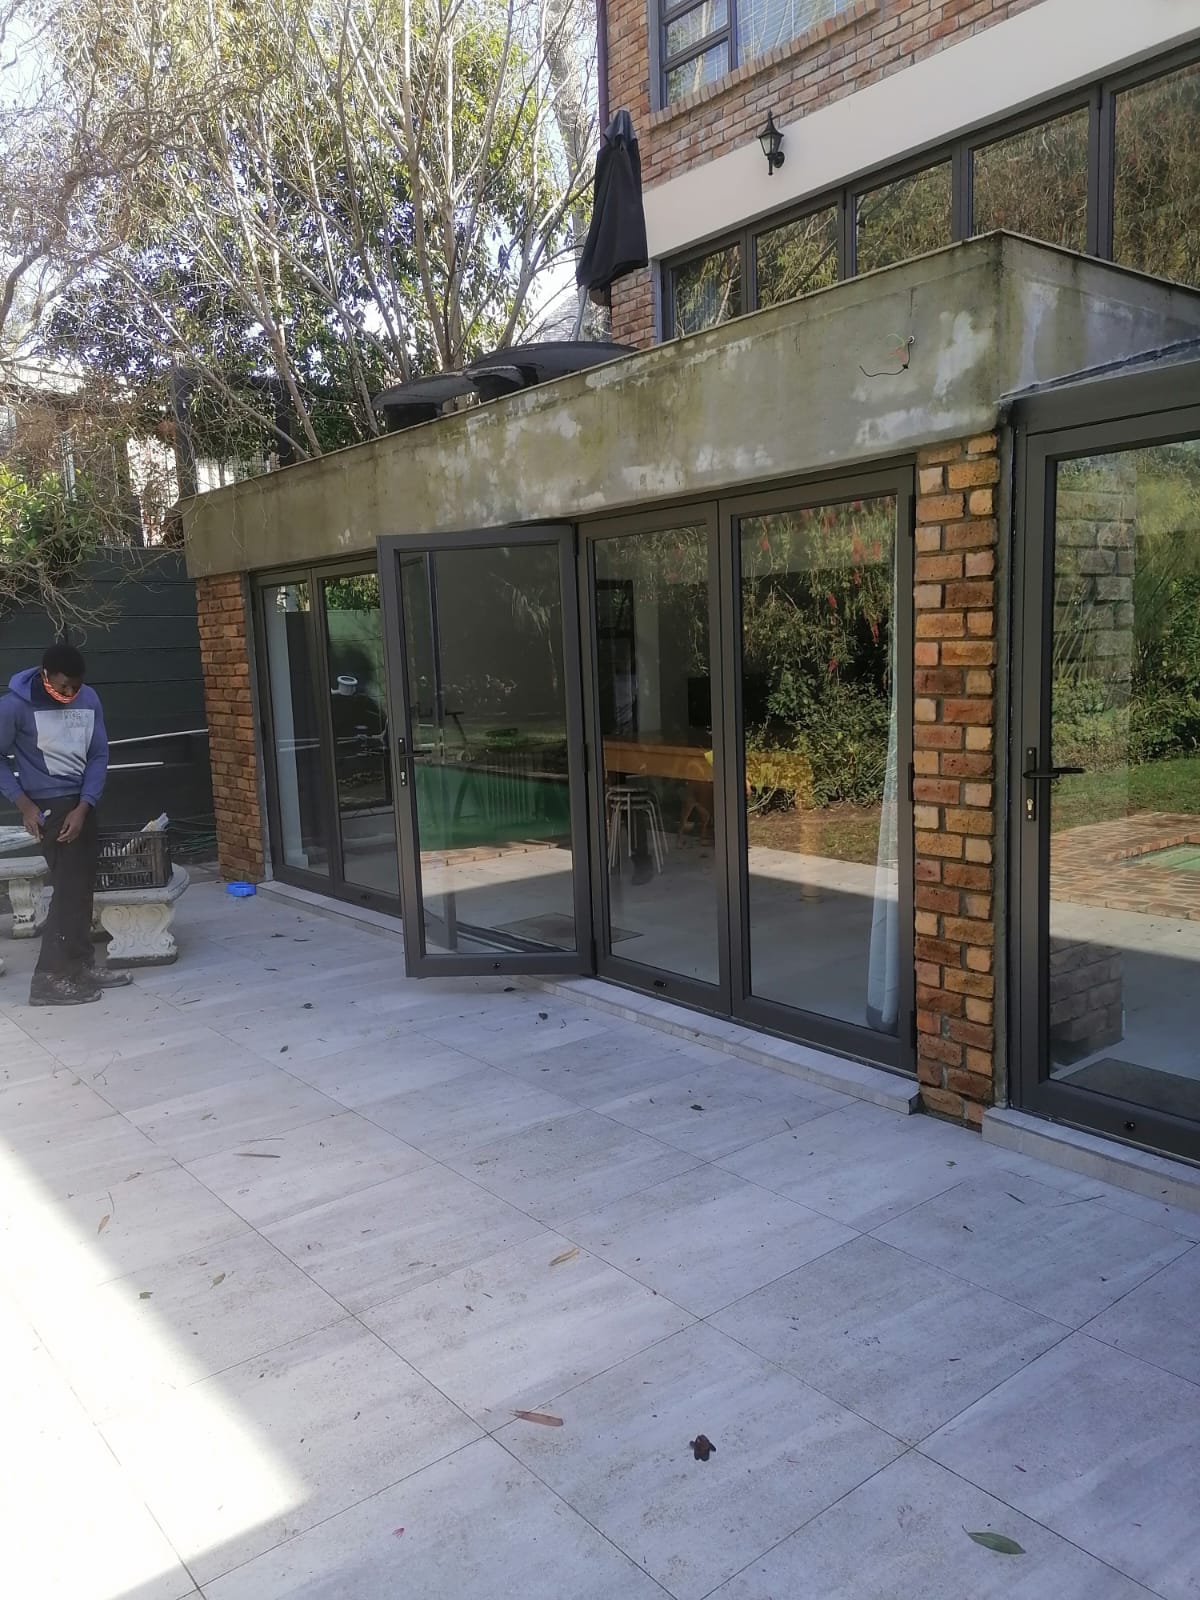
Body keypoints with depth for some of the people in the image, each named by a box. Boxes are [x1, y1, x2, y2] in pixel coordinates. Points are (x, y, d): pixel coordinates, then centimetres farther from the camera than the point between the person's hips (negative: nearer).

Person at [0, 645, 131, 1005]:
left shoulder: (89, 699, -2)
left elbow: (98, 755, 2)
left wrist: (83, 807, -8)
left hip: (81, 802, 6)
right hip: (47, 804, -6)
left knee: (83, 886, 10)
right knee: (70, 887, -10)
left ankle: (80, 966, 21)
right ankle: (49, 979, -4)